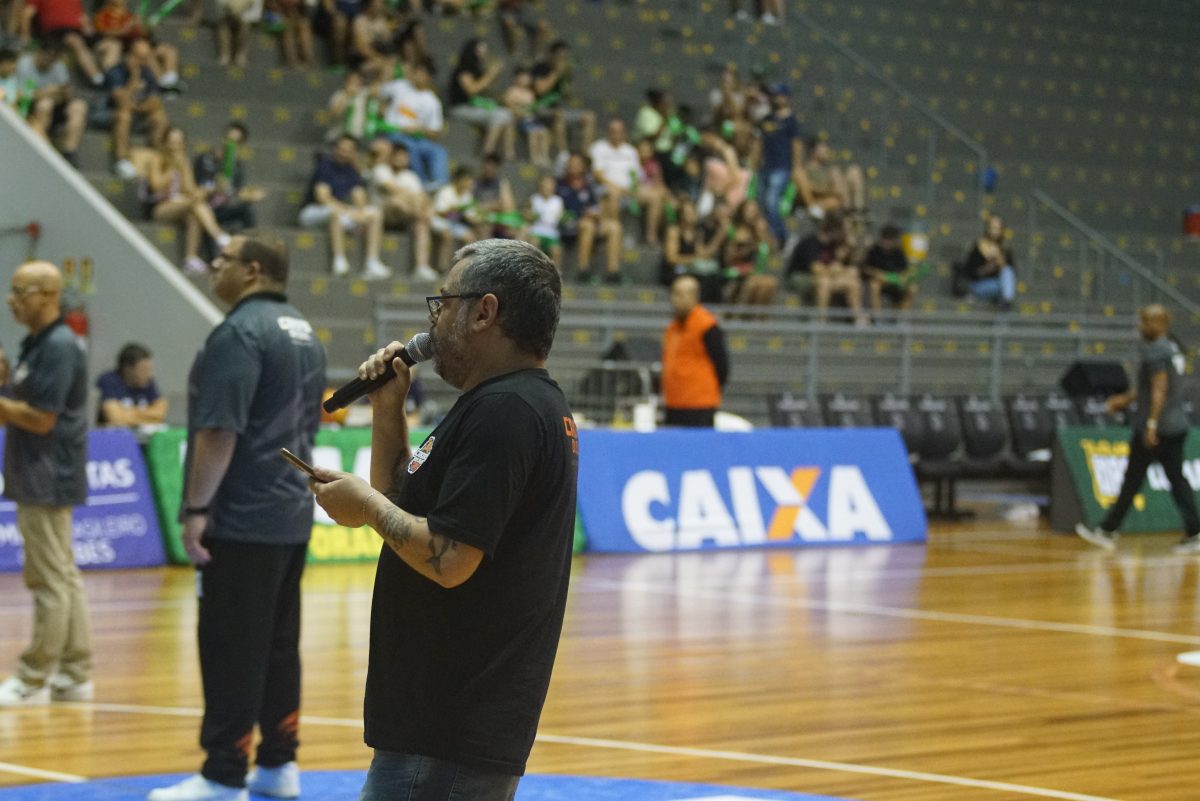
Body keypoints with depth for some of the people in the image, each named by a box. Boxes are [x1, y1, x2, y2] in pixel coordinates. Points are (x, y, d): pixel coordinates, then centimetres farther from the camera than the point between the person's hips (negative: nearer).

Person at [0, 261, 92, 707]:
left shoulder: (59, 347, -15)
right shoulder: (37, 345, 14)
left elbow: (41, 418, -20)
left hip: (48, 482, -10)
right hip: (38, 481, 10)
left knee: (50, 582, -5)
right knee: (64, 579, 11)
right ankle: (74, 675, 15)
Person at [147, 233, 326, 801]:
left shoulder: (240, 333, -16)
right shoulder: (304, 333, 14)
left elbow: (218, 431, -22)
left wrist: (196, 508, -18)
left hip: (241, 520, -9)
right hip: (292, 516, 9)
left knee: (231, 650, -6)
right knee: (279, 645, 13)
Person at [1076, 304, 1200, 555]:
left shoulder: (1155, 351, -14)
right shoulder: (1173, 349, 15)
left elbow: (1159, 389, -21)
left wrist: (1151, 424, -24)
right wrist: (1127, 398, 27)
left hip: (1155, 428, -9)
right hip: (1177, 426, 9)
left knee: (1132, 481, 0)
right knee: (1177, 478, 6)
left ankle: (1107, 531, 8)